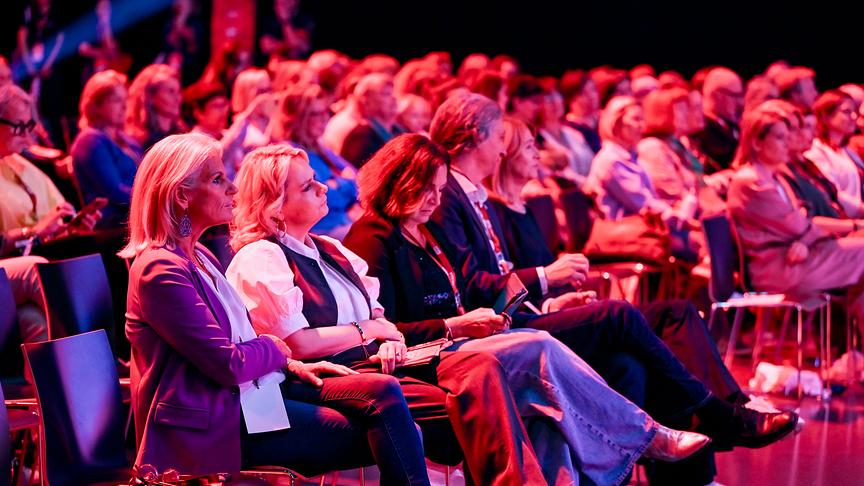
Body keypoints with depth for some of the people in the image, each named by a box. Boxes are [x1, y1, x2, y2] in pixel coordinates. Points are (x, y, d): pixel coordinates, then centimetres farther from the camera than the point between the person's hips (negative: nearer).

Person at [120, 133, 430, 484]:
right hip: (216, 419, -9)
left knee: (385, 393, -9)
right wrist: (277, 348, 1)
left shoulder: (198, 256, 16)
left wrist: (290, 366, 4)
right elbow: (230, 364, -18)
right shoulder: (161, 270, -17)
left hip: (248, 388, 9)